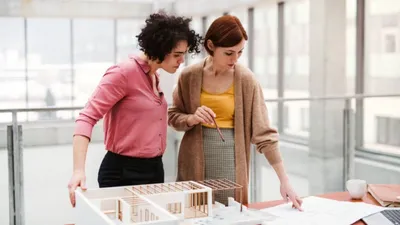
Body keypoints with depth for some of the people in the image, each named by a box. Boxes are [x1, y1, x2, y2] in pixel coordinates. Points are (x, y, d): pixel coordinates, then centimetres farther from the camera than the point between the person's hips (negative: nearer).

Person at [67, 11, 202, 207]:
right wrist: (79, 170, -33)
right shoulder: (124, 73, -17)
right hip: (123, 172, -8)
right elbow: (87, 118, -23)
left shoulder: (155, 76, 9)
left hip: (154, 169, 8)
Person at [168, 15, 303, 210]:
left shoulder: (246, 80, -9)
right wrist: (192, 119, -16)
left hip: (229, 161, -1)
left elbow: (264, 133, -9)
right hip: (194, 163, 1)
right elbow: (173, 117, 7)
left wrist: (284, 181, -13)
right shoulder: (189, 76, -4)